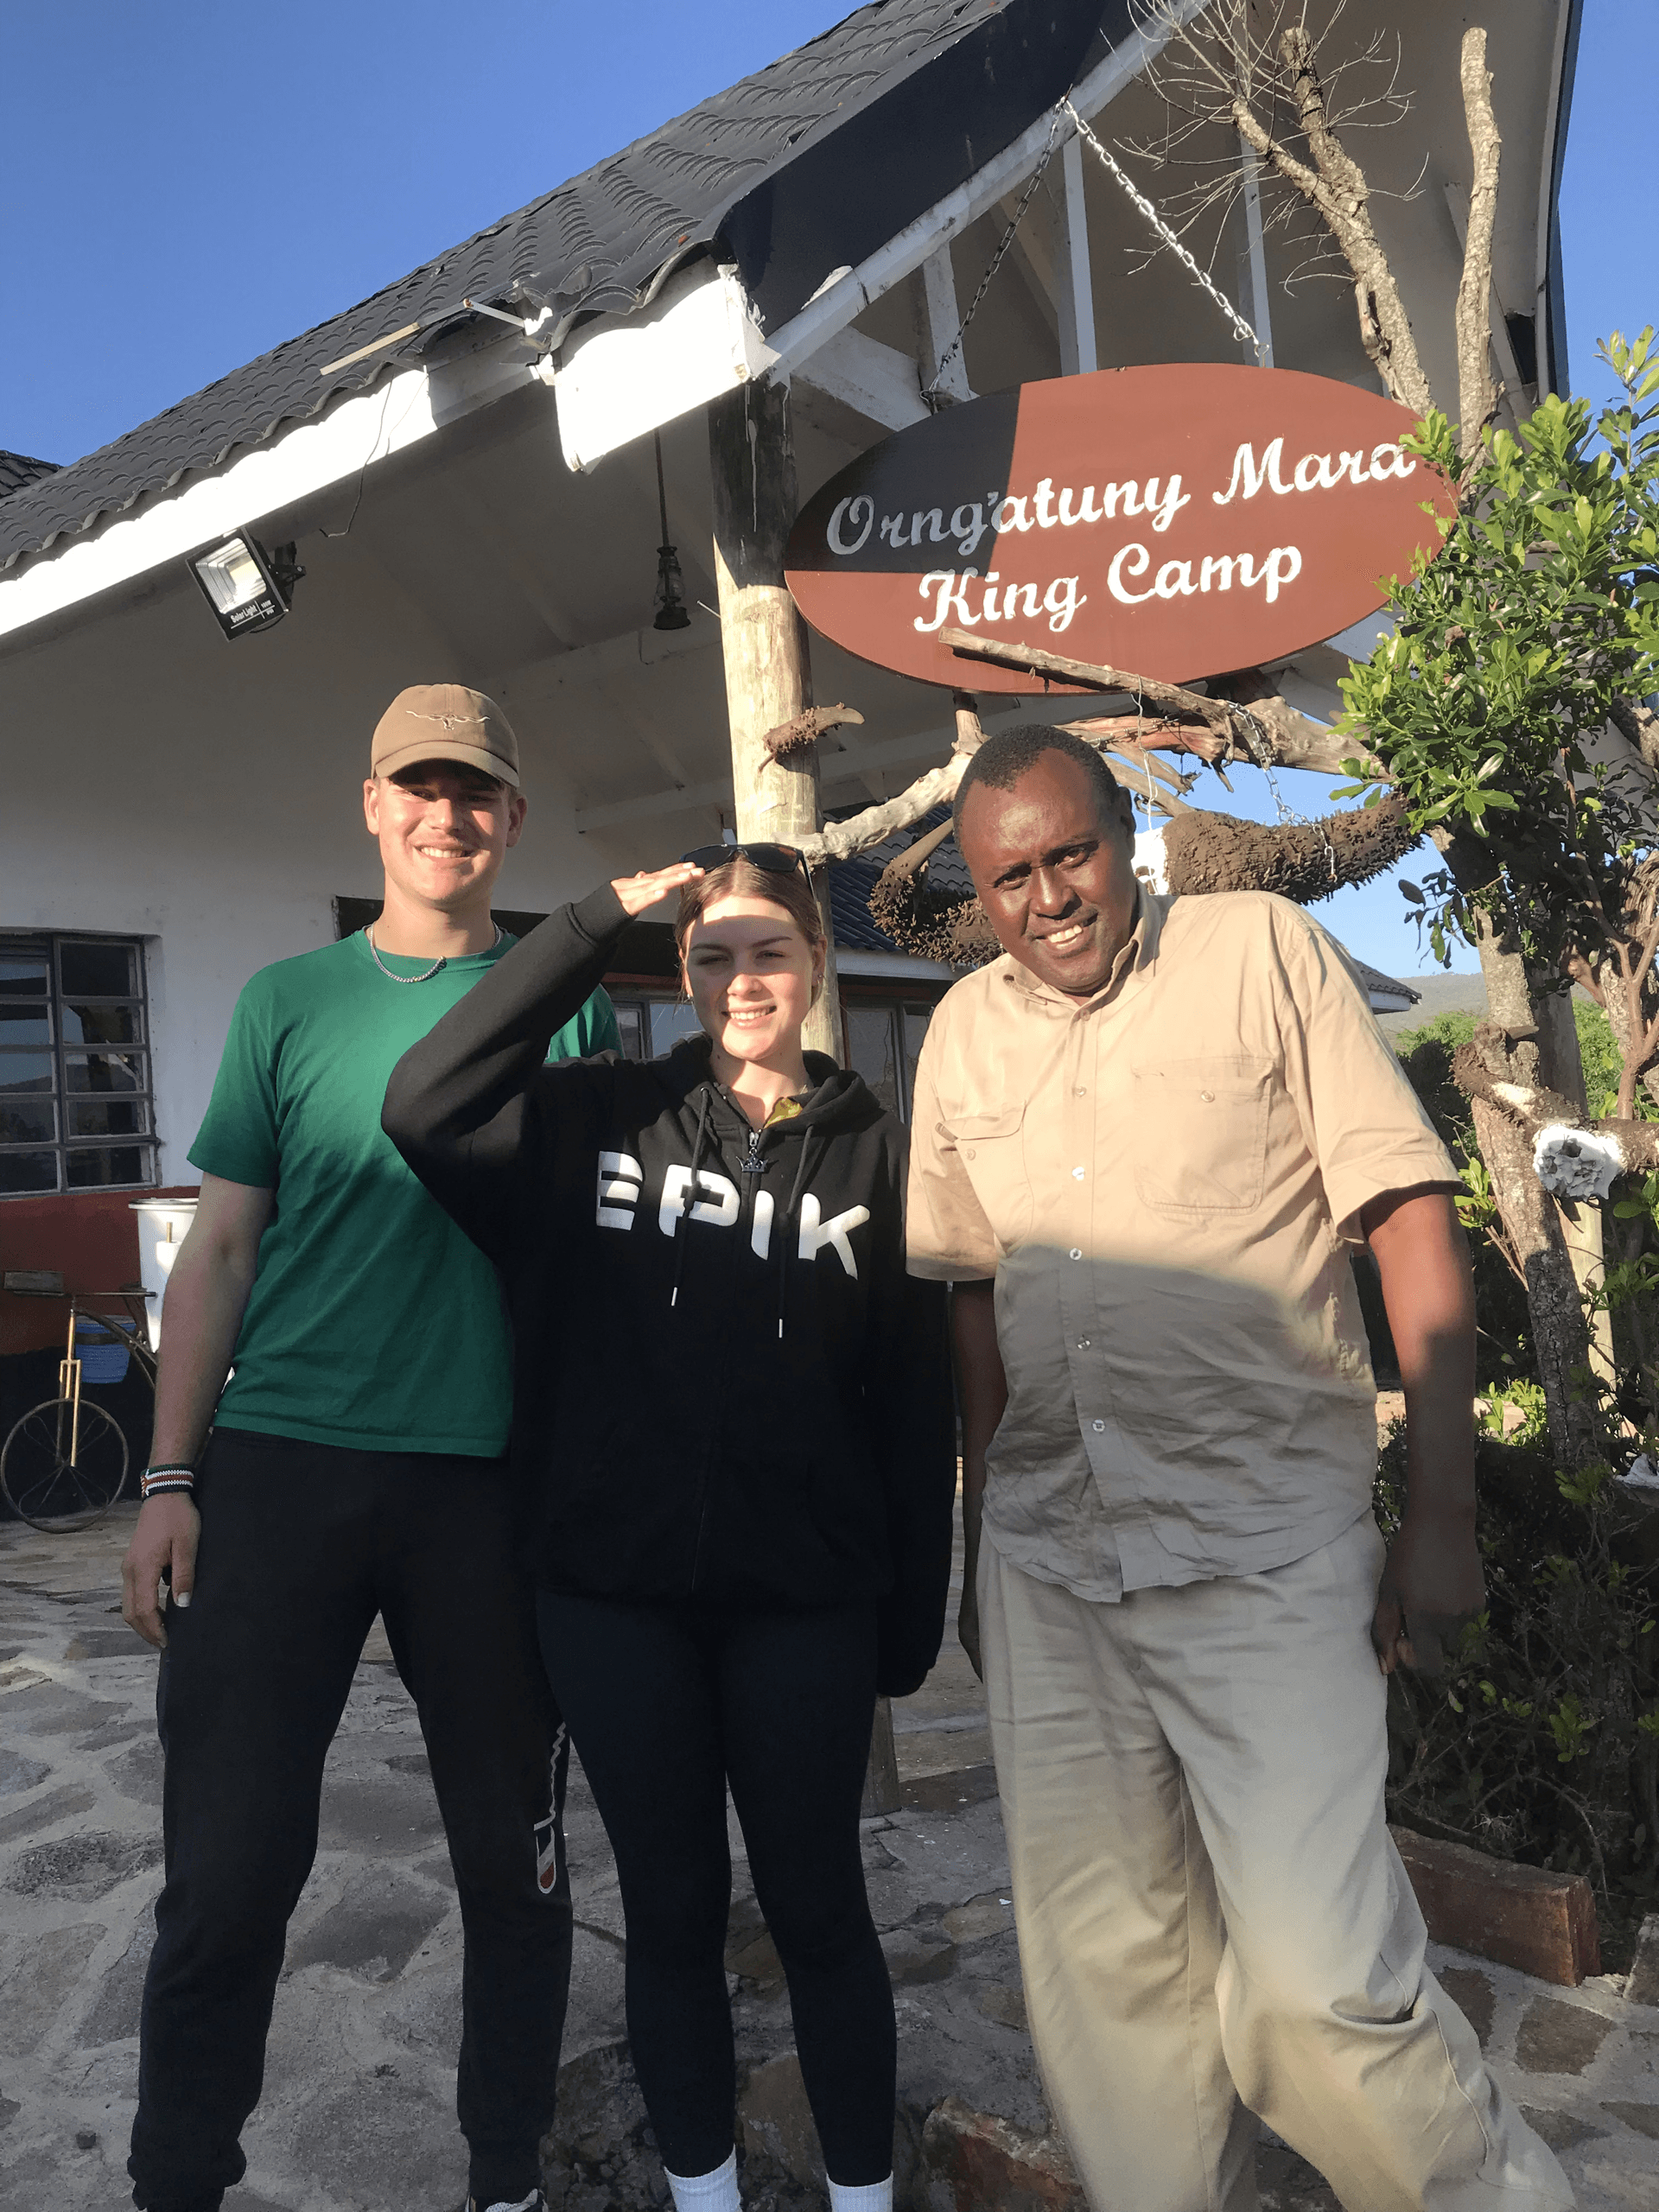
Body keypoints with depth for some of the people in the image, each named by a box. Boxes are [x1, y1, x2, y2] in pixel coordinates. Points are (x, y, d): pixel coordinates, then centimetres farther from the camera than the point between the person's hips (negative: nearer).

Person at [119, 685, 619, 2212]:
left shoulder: (567, 1003, 6)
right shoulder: (290, 1001, 8)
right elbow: (222, 1247, 7)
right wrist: (171, 1478, 1)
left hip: (493, 1480, 0)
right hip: (282, 1463, 0)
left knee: (514, 1854, 12)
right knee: (229, 1863, 6)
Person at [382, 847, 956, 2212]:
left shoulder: (877, 1151, 0)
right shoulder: (601, 1118, 2)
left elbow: (916, 1405, 1)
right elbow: (427, 1105, -16)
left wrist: (911, 1619, 0)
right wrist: (600, 921, -16)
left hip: (803, 1597, 0)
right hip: (615, 1590, 1)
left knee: (816, 1907, 13)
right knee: (672, 1910, 16)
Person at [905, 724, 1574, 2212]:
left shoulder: (1262, 948, -1)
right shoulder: (963, 1031, 10)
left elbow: (1413, 1218, -4)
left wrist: (1441, 1517, -9)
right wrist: (981, 1536, 16)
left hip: (1268, 1544, -4)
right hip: (1046, 1561, 4)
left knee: (1318, 1977, -6)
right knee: (1104, 1966, 12)